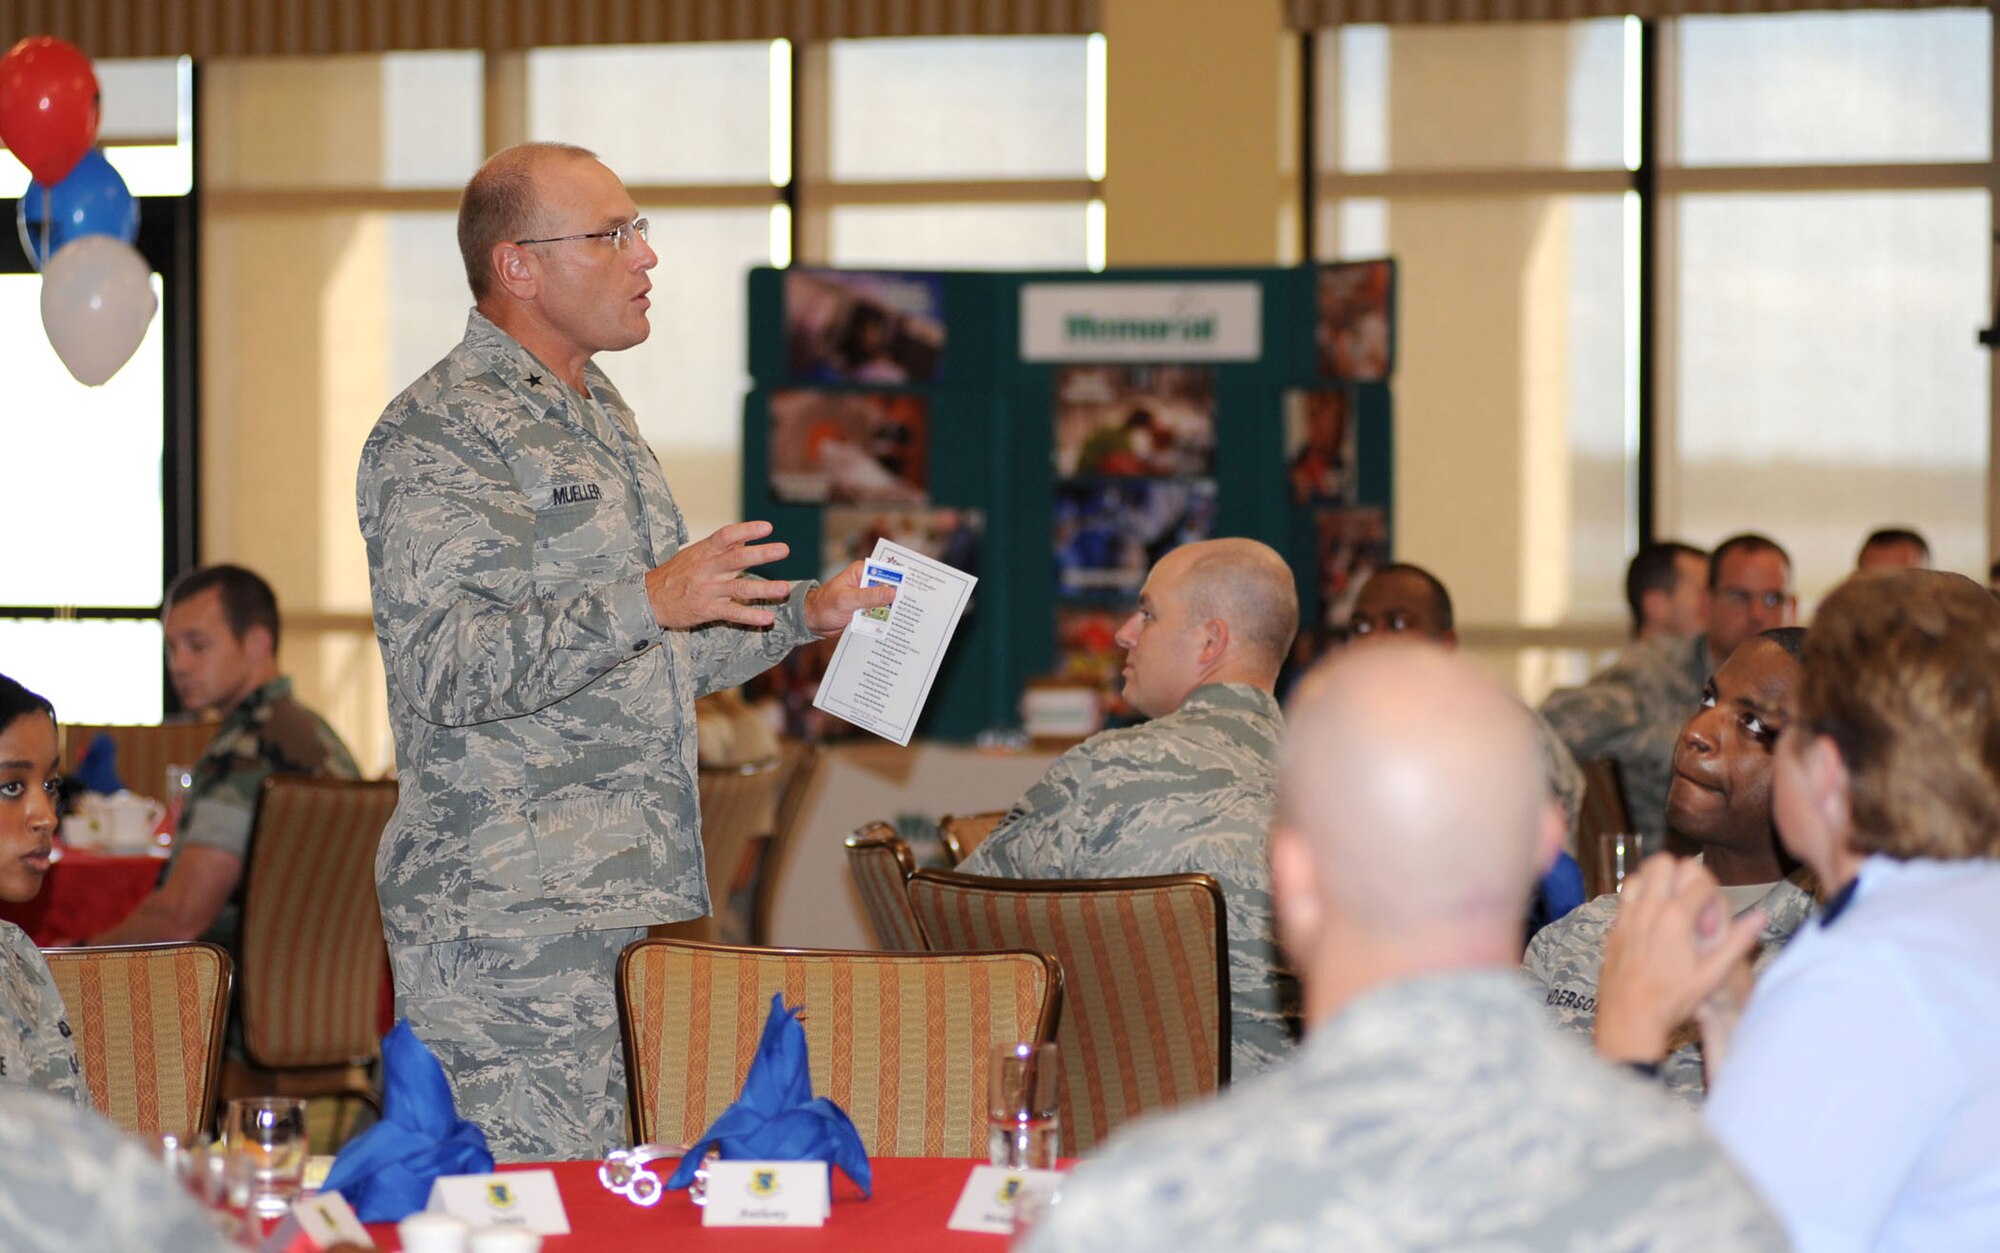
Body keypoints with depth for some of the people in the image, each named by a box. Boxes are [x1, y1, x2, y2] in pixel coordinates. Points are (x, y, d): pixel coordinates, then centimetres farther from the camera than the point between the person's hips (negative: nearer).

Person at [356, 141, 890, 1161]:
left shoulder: (603, 422, 22)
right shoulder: (440, 434, -9)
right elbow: (447, 668, -22)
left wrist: (802, 615, 21)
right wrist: (646, 602, -30)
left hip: (636, 906, 9)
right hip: (509, 921, -9)